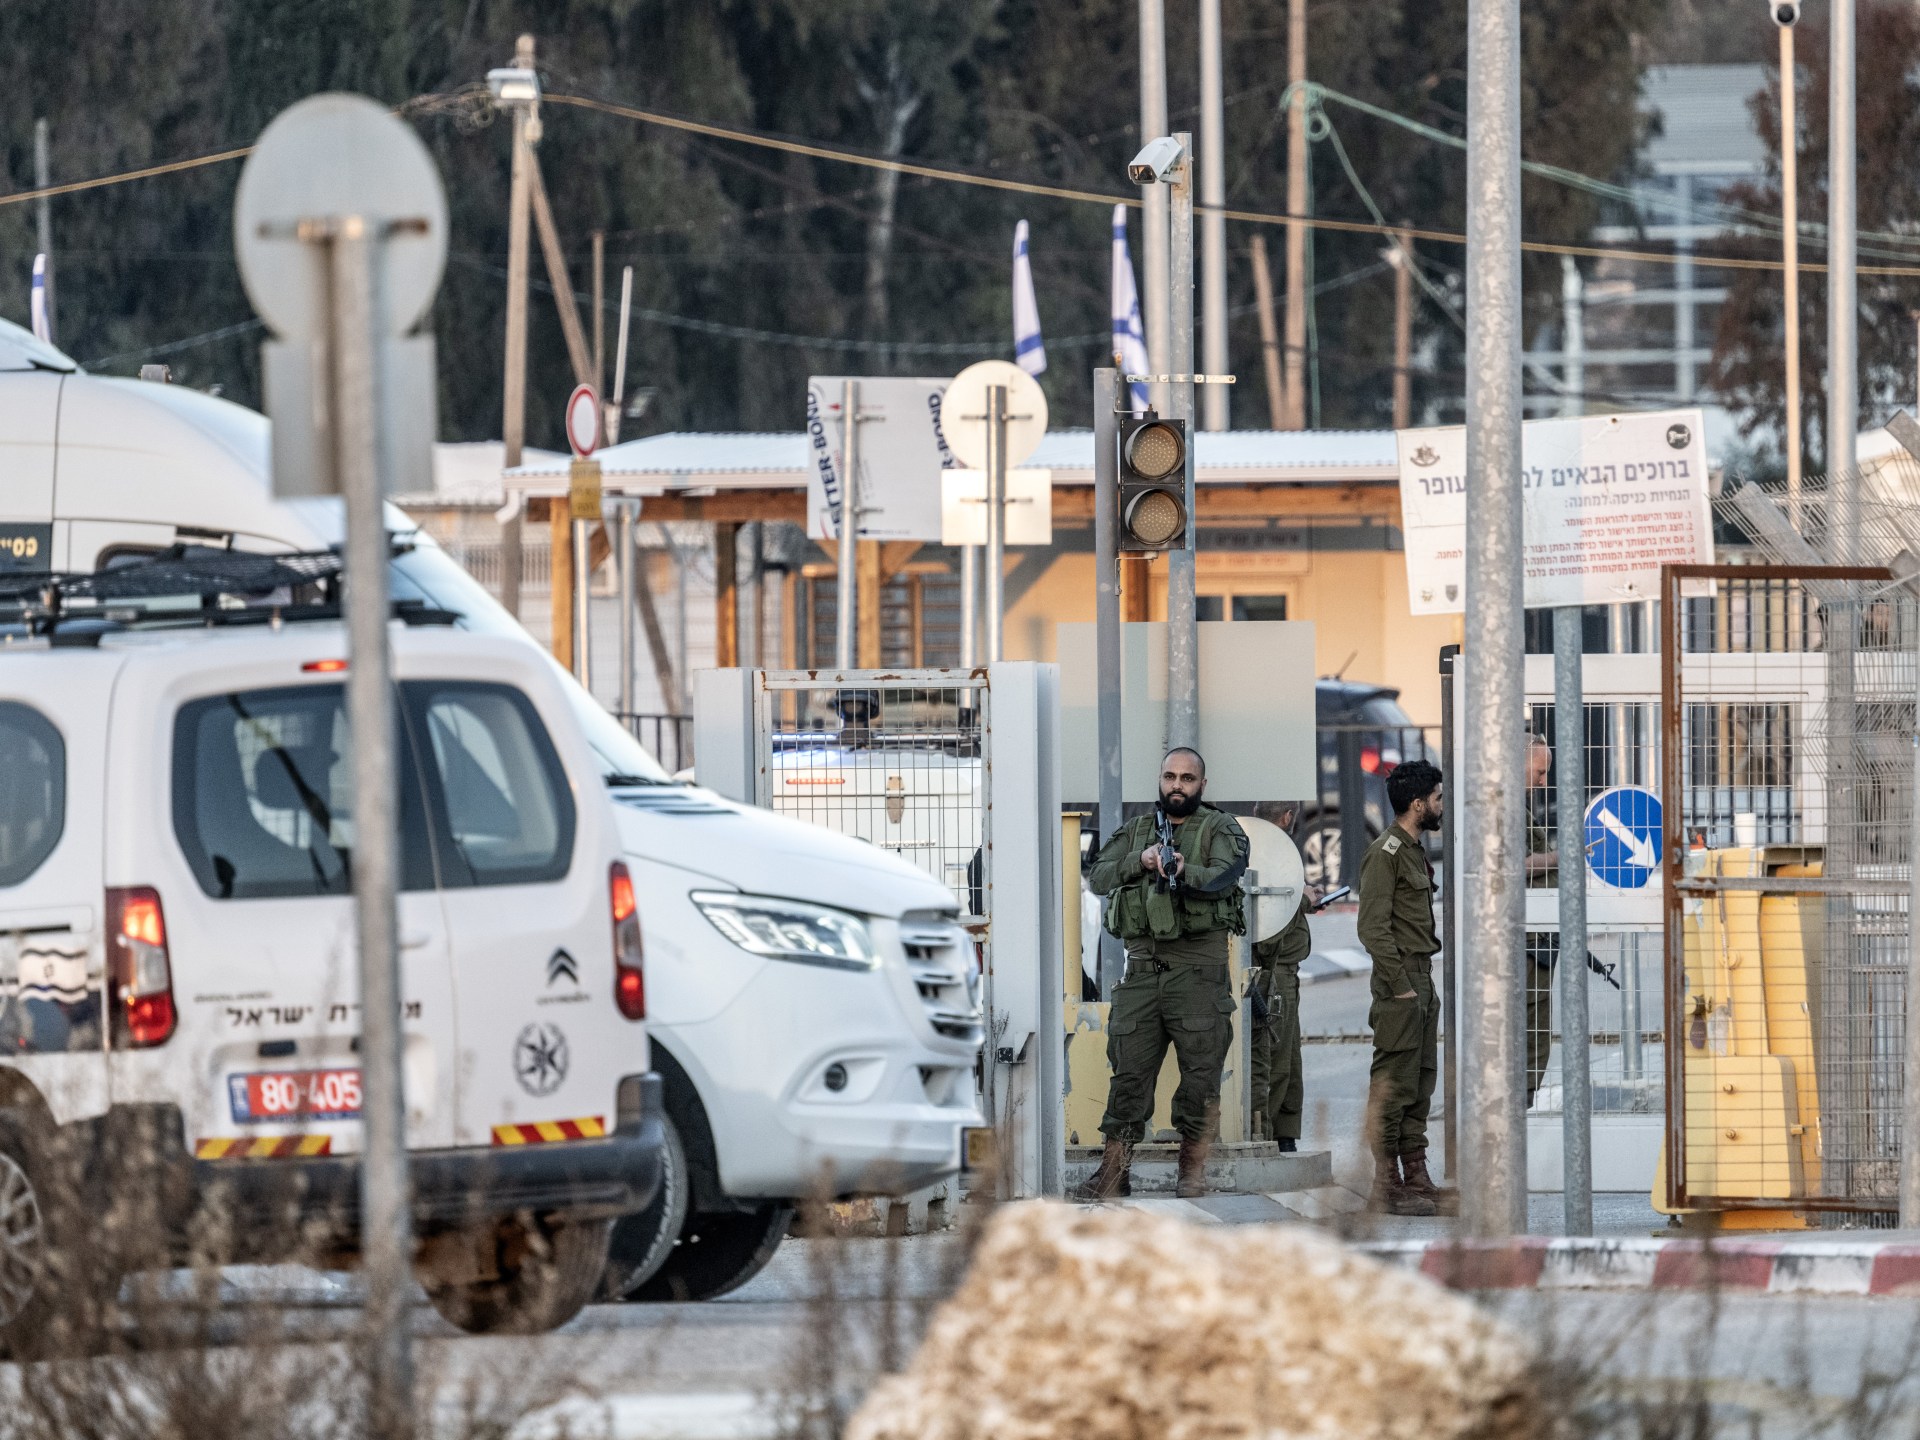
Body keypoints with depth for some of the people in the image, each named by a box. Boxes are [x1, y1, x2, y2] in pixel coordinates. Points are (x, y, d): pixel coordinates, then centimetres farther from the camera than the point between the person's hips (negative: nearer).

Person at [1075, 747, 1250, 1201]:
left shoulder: (1221, 829, 6)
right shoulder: (1135, 830, 18)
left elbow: (1223, 876, -13)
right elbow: (1099, 877, 6)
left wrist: (1184, 872, -32)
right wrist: (1139, 862, -11)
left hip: (1199, 966, -3)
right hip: (1143, 963, 3)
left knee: (1200, 1070, -3)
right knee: (1129, 1067, 0)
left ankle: (1193, 1168, 6)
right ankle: (1115, 1168, 2)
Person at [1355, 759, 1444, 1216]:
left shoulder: (1413, 851, 18)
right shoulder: (1385, 853, -12)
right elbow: (1373, 927, -17)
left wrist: (1425, 985, 16)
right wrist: (1399, 986, -19)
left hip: (1421, 981, 10)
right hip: (1400, 980, -10)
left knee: (1420, 1087, 11)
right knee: (1394, 1087, -8)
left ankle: (1415, 1179, 14)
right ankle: (1388, 1186, -8)